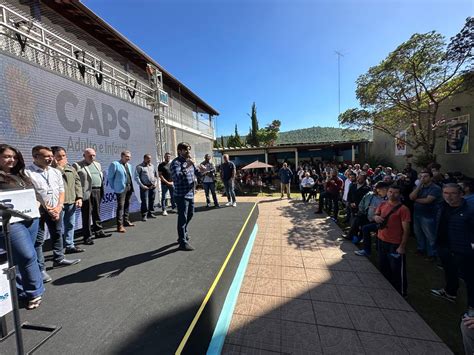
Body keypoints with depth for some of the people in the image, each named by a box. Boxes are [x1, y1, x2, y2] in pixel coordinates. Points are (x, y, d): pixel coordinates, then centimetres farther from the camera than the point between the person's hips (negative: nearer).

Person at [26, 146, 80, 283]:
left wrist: (58, 207, -4)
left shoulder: (56, 172, 6)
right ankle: (40, 269, 12)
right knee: (38, 240, 2)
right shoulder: (28, 173, -12)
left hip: (55, 210, 6)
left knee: (57, 235, 16)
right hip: (38, 210, -5)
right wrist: (46, 209, -13)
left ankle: (59, 259, 32)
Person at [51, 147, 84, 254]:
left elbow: (77, 182, 12)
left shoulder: (70, 168, 13)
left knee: (70, 225, 15)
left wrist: (79, 197, 4)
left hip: (71, 201, 6)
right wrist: (59, 166, -14)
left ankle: (69, 245, 28)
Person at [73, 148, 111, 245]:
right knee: (86, 215, 1)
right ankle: (87, 236, 10)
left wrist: (102, 191, 13)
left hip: (97, 192, 6)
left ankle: (99, 231, 29)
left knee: (97, 213, 16)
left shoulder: (97, 164, 16)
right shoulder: (77, 165, -3)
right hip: (86, 193, -6)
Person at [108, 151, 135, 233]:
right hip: (121, 188, -7)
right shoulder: (114, 164, -6)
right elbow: (110, 177, -5)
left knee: (127, 205, 15)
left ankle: (126, 221, 27)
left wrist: (131, 186, 9)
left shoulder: (129, 165, 16)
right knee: (121, 206, -8)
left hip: (129, 188, 7)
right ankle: (120, 225, -4)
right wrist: (114, 188, -4)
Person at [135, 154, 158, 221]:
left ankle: (150, 213, 21)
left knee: (152, 201, 10)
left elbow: (155, 175, 18)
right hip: (145, 187, -5)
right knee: (145, 201, -5)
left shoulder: (152, 166, 14)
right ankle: (144, 215, 6)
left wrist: (156, 183, 4)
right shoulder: (139, 167, -2)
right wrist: (142, 186, -12)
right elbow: (136, 177, -7)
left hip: (153, 186, 5)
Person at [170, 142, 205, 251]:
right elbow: (177, 178, -27)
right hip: (181, 195, -9)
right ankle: (183, 242, 9)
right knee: (183, 218, -2)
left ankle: (183, 234, 42)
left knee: (190, 215, 21)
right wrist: (186, 167, -29)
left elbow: (197, 174, 14)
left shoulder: (189, 161, 11)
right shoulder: (176, 162, -13)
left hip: (191, 194, 9)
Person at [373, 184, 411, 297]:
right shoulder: (383, 205, 3)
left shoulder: (403, 209, -15)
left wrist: (402, 247, -17)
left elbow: (406, 230, -15)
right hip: (381, 241, 6)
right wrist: (376, 217, -13)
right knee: (383, 268, 21)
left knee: (397, 270, 9)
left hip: (395, 245, -6)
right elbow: (375, 216, 12)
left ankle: (401, 293, 29)